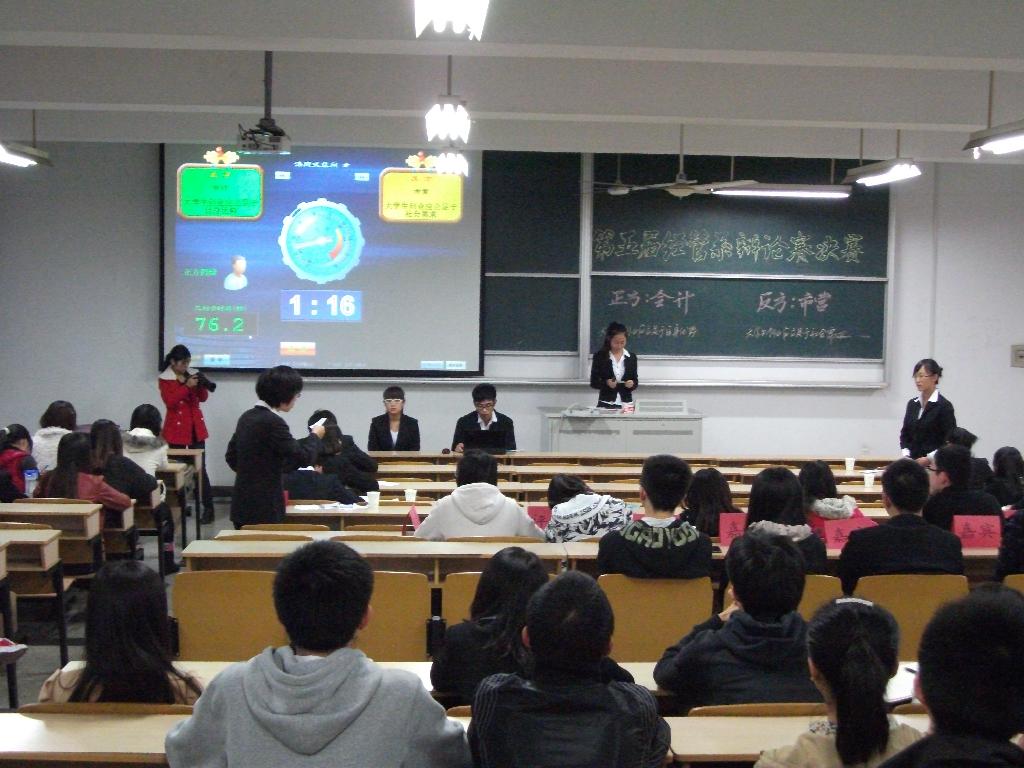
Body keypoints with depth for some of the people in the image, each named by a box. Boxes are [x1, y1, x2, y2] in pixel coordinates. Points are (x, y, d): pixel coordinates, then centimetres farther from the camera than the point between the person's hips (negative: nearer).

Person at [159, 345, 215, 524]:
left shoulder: (192, 374, 7)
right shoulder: (164, 379, -2)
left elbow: (203, 398, 5)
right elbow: (169, 401, -14)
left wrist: (202, 385, -15)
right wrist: (187, 386, -23)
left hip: (196, 427, 2)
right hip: (176, 428, -2)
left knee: (200, 467, -2)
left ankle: (208, 508, -2)